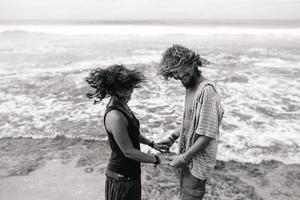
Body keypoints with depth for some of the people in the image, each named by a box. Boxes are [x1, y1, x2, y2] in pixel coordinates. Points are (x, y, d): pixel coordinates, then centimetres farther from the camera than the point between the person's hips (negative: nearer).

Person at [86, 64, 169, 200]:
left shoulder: (121, 105, -2)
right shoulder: (114, 117, -31)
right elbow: (129, 151, -25)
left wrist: (152, 144, 12)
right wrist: (157, 160, -17)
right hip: (122, 177, -8)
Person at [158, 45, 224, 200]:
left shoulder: (207, 90, -25)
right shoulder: (190, 87, 4)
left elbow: (207, 135, -25)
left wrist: (184, 157, -18)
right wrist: (173, 137, 7)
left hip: (198, 160, -8)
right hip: (187, 155, 8)